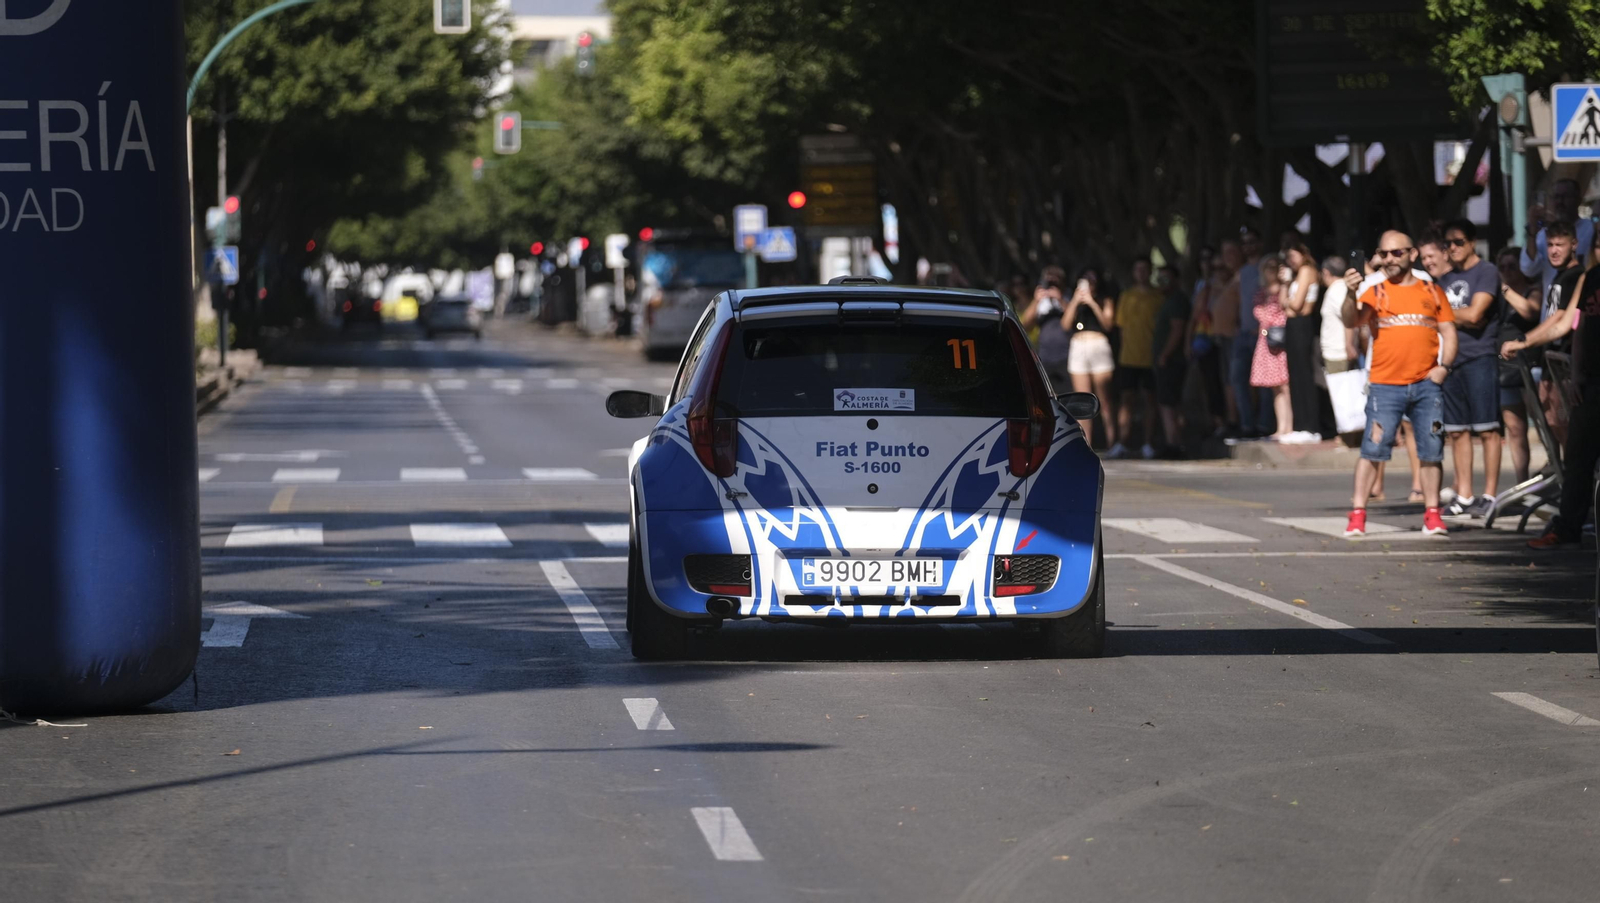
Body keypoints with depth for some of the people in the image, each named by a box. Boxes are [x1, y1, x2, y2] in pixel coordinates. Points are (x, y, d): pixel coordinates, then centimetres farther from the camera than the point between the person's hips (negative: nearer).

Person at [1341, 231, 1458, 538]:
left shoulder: (1431, 292, 12)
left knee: (1431, 450, 3)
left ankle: (1432, 514, 12)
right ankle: (1357, 515, -5)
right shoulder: (1375, 292, 6)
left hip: (1426, 385, 2)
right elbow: (1351, 321, -10)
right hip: (1385, 385, -2)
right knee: (1372, 449, -7)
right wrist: (1351, 295, -29)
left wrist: (1444, 366, -3)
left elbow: (1448, 331, 13)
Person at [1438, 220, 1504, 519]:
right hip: (1451, 359, 7)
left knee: (1487, 429, -7)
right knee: (1457, 431, 6)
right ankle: (1463, 496, 9)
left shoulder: (1486, 272, -3)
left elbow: (1474, 314, -12)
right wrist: (1460, 317, -3)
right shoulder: (1448, 278, 19)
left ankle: (1489, 495, -7)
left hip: (1479, 357, -7)